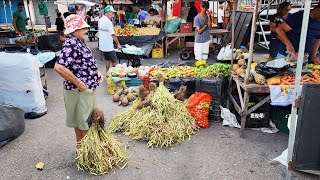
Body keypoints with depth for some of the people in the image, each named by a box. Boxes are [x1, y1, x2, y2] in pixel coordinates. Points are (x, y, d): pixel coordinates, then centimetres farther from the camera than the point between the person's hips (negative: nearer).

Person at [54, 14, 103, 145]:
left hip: (88, 88, 10)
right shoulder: (71, 44, -23)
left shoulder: (78, 42, 7)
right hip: (80, 90, -10)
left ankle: (80, 144, 38)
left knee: (83, 118, 21)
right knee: (84, 120, 5)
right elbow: (59, 67, -33)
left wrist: (96, 72, 6)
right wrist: (78, 83, -25)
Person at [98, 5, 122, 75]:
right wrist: (118, 44, -12)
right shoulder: (108, 22, -19)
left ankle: (107, 74, 25)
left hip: (102, 45, 9)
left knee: (107, 59, 20)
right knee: (114, 62, 0)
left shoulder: (100, 20, 7)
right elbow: (113, 34, -19)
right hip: (108, 46, -9)